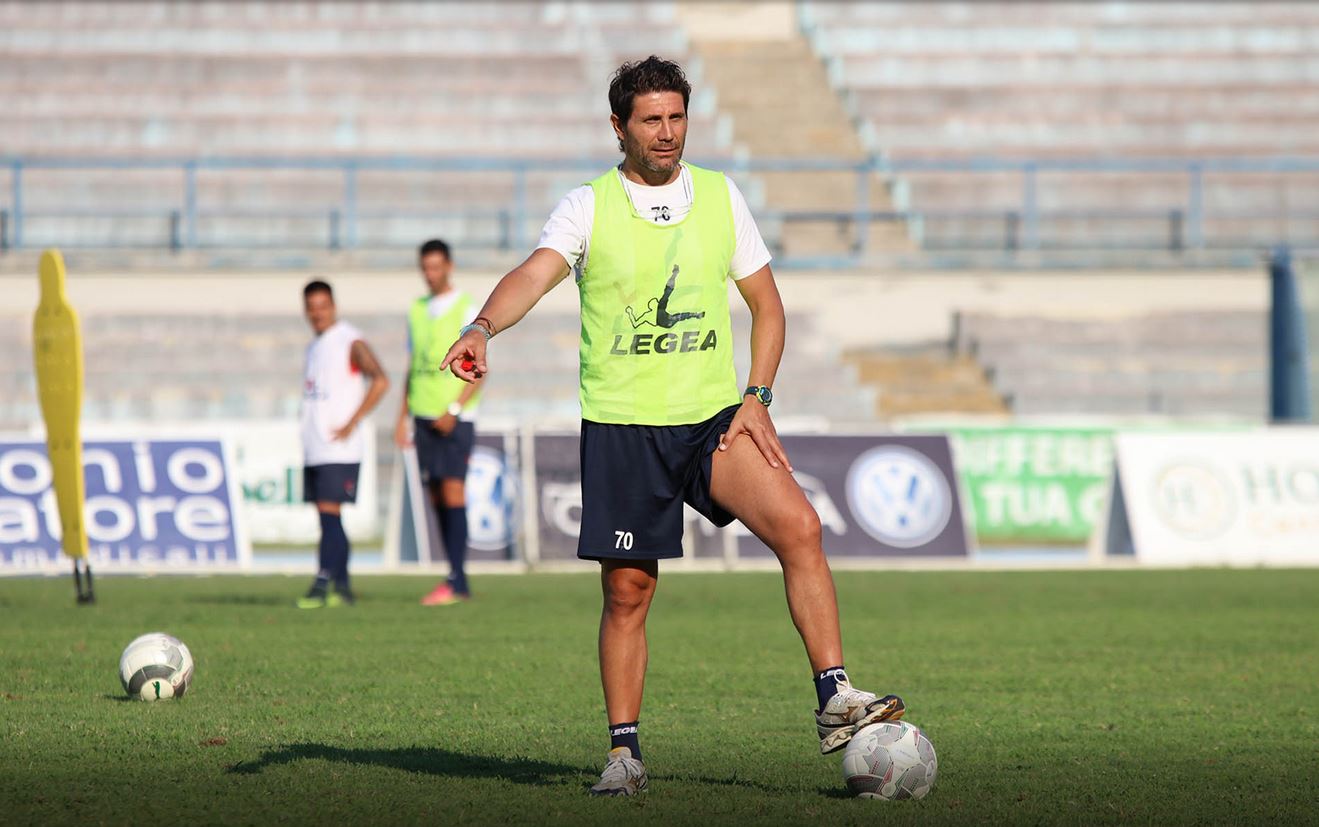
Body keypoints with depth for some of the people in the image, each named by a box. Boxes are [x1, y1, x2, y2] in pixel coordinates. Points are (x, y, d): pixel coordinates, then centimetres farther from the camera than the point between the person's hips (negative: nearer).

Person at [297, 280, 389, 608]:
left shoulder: (350, 342, -7)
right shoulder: (314, 346, 18)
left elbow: (380, 381, -18)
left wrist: (351, 424, -19)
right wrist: (308, 431, 14)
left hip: (339, 449, -8)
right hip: (313, 449, 8)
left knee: (329, 512, -13)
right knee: (327, 517, 8)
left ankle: (322, 586, -17)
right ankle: (342, 587, 13)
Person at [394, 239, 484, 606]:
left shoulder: (467, 310, -3)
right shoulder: (417, 311, 14)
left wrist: (454, 410, -17)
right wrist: (403, 417, 14)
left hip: (455, 418, -6)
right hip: (424, 416, 6)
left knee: (453, 490, -13)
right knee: (437, 497, 4)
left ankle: (456, 581, -15)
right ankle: (457, 581, 7)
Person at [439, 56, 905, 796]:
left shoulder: (722, 198, 6)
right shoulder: (589, 207, -3)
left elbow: (767, 304, 12)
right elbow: (536, 273, -20)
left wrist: (756, 397, -2)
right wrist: (483, 327, -41)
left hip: (715, 418, 2)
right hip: (621, 424, -2)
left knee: (798, 525, -19)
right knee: (628, 592, 1)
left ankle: (835, 700, -17)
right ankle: (625, 753, 14)